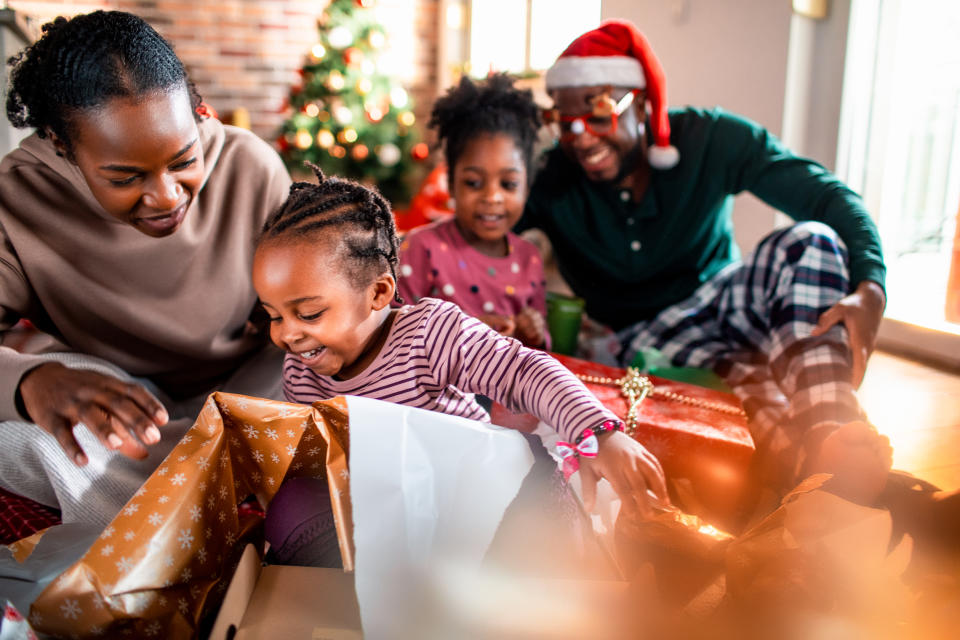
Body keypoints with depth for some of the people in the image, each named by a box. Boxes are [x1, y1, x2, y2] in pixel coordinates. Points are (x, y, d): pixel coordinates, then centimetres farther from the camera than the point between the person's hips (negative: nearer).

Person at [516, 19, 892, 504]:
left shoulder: (711, 140, -13)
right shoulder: (550, 181, -14)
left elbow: (828, 196, -16)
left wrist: (870, 291, -34)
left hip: (722, 296, 2)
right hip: (642, 333, -1)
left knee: (809, 242, -27)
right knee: (738, 372, -33)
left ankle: (828, 426, -45)